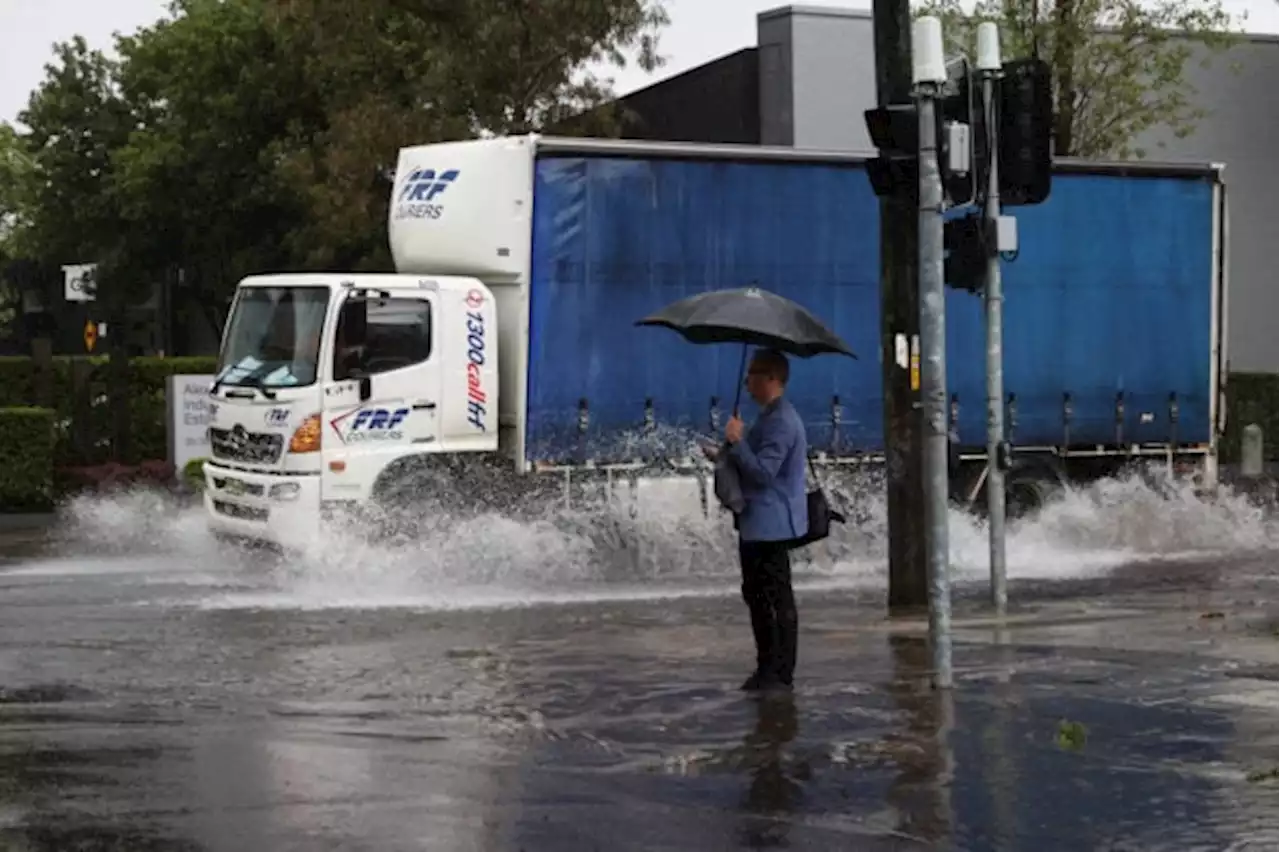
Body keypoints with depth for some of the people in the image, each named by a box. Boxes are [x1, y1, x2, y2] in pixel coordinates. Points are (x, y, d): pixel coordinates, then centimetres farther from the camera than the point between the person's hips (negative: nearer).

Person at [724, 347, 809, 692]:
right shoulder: (769, 417, 16)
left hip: (771, 524, -11)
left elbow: (763, 471, -25)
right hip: (756, 523, 11)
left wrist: (737, 441, -20)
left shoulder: (780, 421, -18)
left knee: (777, 599, -5)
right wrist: (729, 455, 14)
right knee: (757, 596, 15)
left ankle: (781, 673, 0)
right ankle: (767, 668, 22)